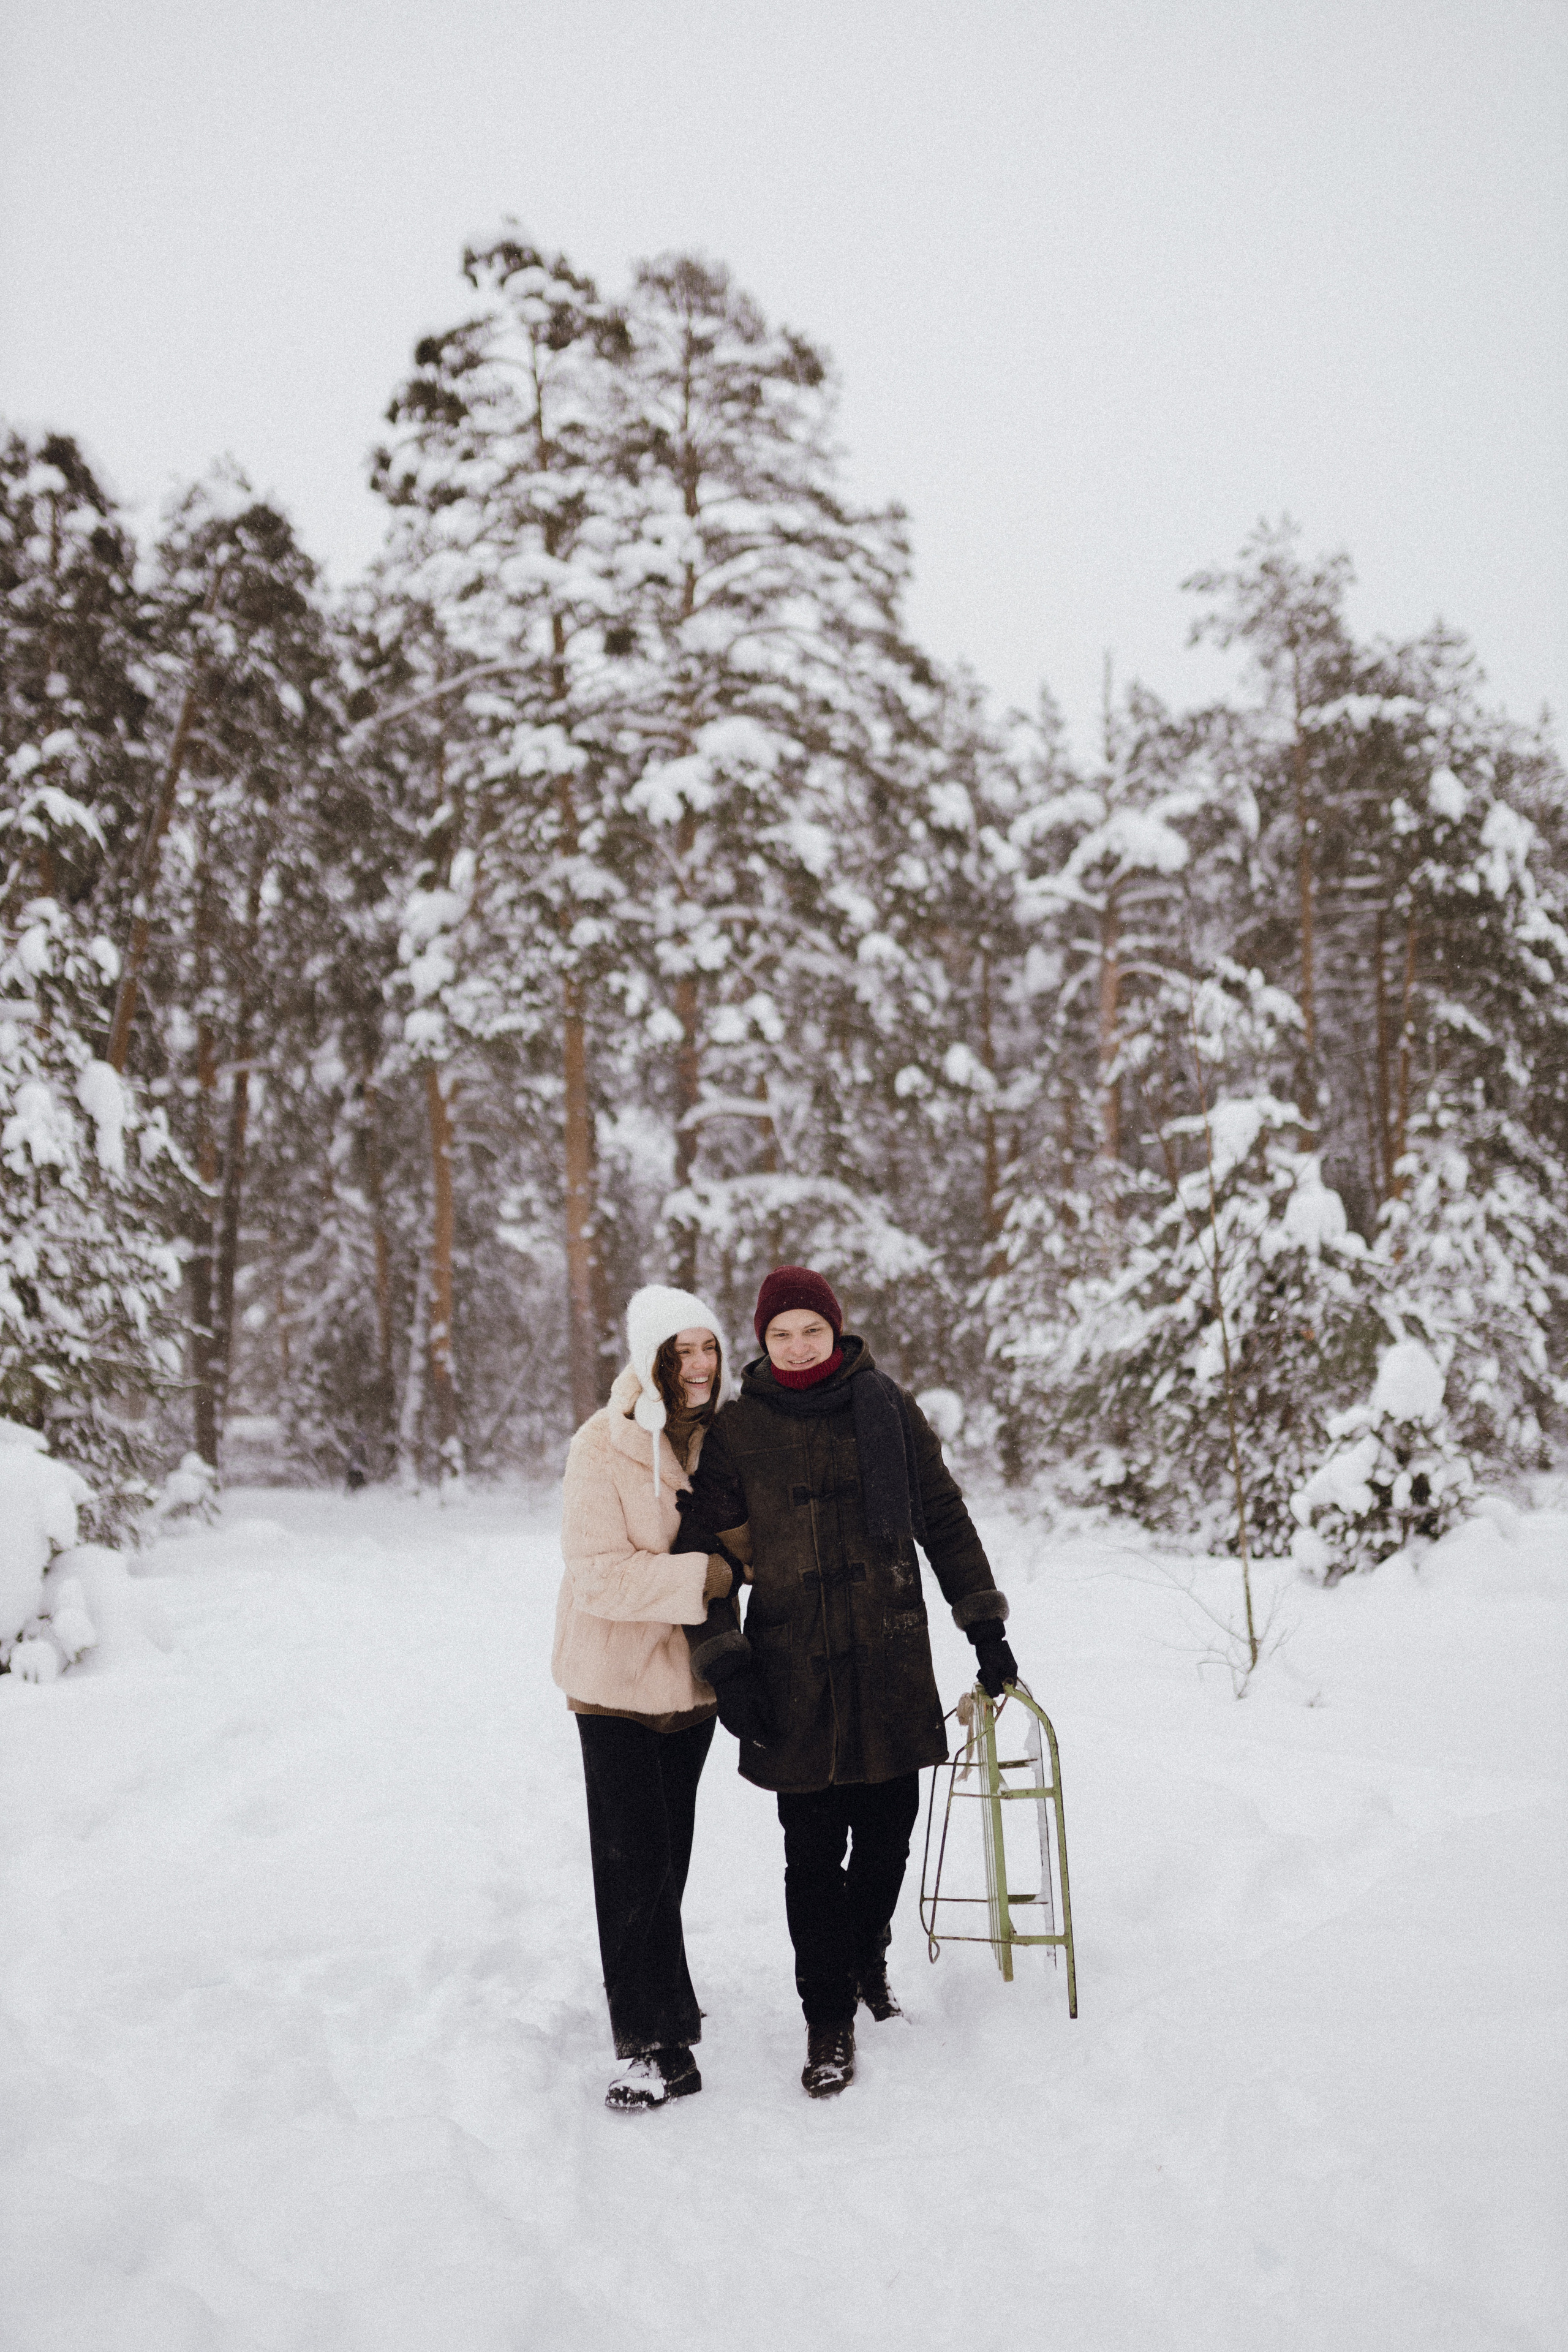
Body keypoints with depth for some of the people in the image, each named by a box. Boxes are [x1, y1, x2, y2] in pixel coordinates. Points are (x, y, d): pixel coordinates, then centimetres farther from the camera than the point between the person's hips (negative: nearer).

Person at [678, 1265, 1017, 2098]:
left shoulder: (886, 1408, 3)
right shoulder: (736, 1429, -1)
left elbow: (944, 1520, 9)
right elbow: (705, 1551, 1)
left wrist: (985, 1626, 9)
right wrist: (724, 1667, -5)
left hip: (890, 1661, 2)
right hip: (795, 1672, -2)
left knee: (888, 1826, 12)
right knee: (813, 1850, 1)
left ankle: (866, 1953, 40)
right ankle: (829, 2018, 18)